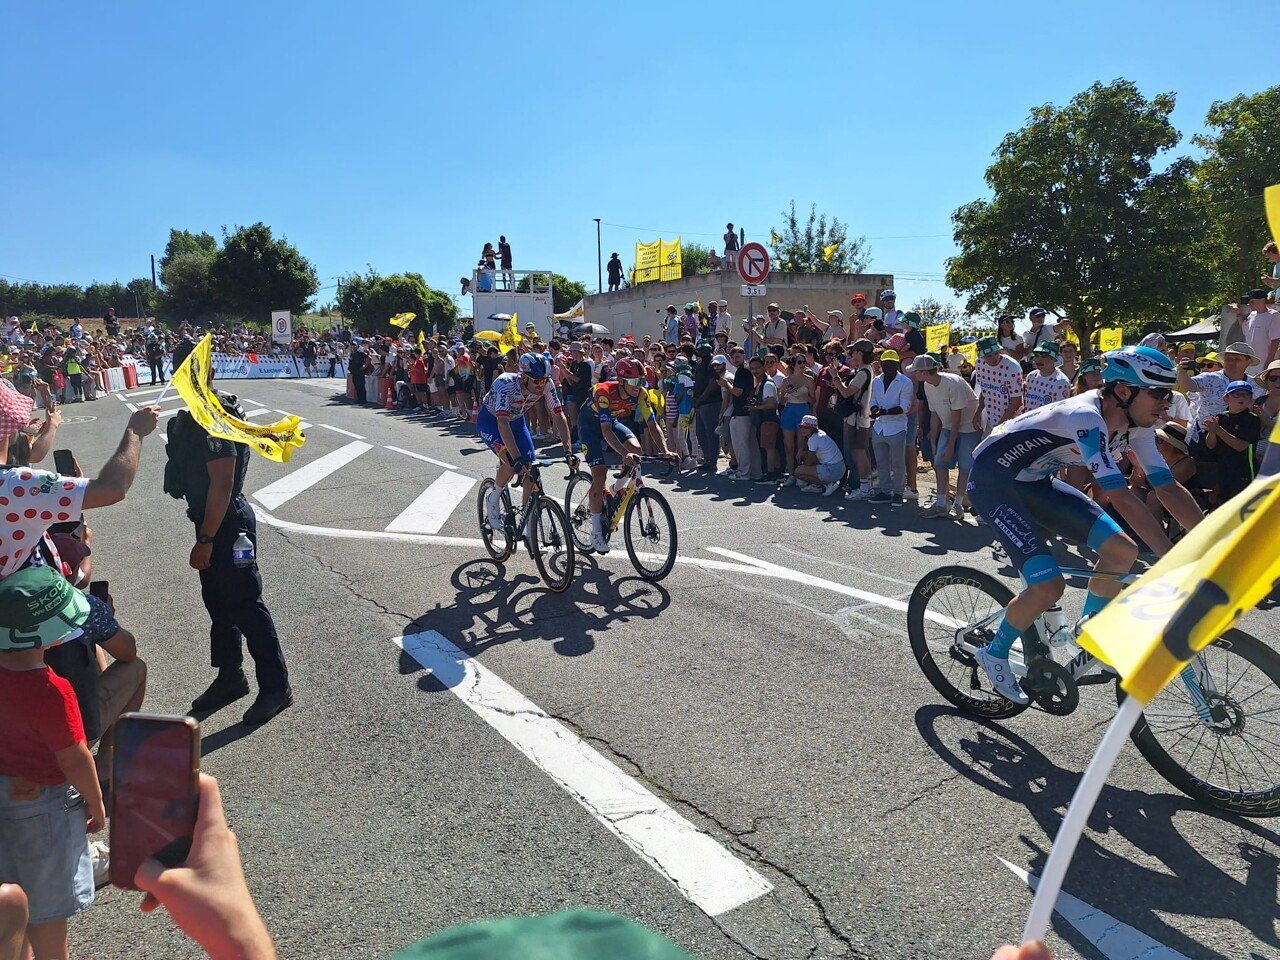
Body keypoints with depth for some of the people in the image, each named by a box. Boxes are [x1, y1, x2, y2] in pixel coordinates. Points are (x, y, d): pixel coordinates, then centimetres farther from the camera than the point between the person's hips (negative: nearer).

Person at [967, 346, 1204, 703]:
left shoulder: (1135, 426, -4)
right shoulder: (1085, 417, -31)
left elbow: (1169, 488, -2)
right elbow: (1122, 497, -37)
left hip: (1035, 482, 9)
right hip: (993, 481, -8)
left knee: (1122, 550, -4)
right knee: (1048, 587, -18)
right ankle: (994, 654, 7)